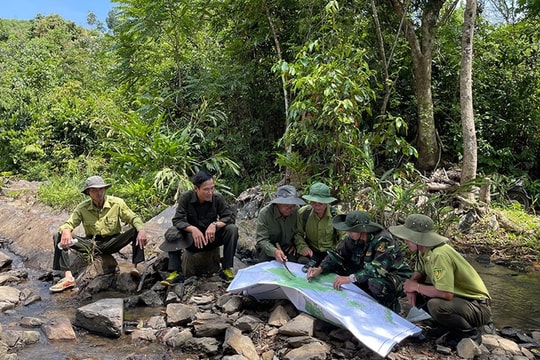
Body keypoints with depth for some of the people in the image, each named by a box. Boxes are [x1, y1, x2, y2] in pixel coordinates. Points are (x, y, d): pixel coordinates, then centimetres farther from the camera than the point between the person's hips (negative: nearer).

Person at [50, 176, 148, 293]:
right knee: (58, 237, -18)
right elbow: (69, 223, -4)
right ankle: (68, 277, -28)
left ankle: (135, 268, -33)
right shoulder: (82, 208, -4)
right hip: (91, 244, 2)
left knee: (136, 231, -27)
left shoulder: (117, 203, -9)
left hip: (111, 243, -2)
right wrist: (66, 230, -31)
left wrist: (141, 229, -32)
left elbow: (134, 218, -10)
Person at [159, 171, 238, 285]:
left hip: (211, 238, 1)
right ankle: (176, 273, -25)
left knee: (232, 229, -25)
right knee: (173, 233, -28)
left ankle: (226, 269, -17)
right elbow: (177, 220, -19)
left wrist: (215, 224, -33)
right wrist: (192, 229, -38)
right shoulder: (186, 197, -15)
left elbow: (230, 216, -14)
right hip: (192, 239, 0)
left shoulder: (217, 199, -13)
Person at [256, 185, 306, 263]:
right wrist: (274, 251, -40)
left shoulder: (297, 211, -11)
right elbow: (262, 239, -22)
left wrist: (295, 244, -9)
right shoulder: (264, 213, -19)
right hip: (269, 248, -2)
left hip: (288, 248, 2)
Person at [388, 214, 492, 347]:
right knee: (416, 294, -1)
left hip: (478, 307, -9)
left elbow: (446, 294, -35)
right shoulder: (424, 250, -2)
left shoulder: (439, 255, -30)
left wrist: (416, 287, -20)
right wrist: (411, 285, -11)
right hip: (458, 297, 9)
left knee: (436, 305, -33)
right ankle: (453, 329, 10)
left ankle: (471, 332, -5)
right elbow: (419, 272, 13)